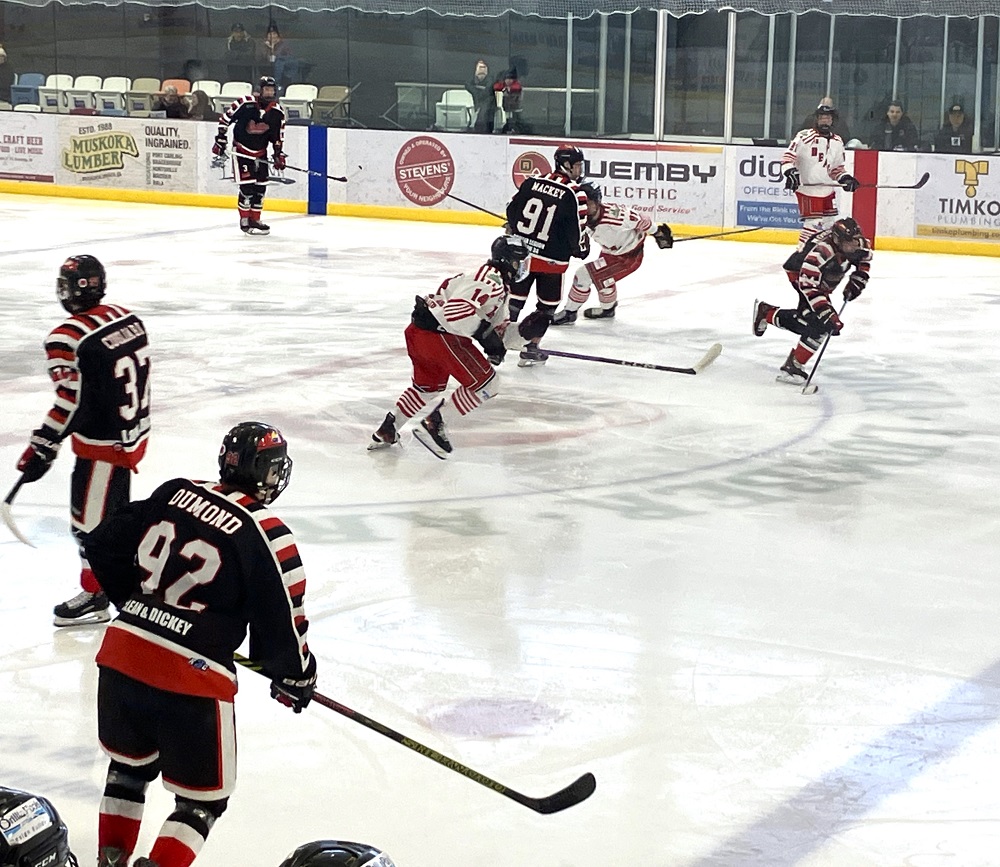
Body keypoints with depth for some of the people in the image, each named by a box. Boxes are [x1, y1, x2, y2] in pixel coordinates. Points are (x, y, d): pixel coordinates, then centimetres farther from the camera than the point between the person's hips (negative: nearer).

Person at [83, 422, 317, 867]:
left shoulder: (174, 494, 7)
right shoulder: (268, 537, -9)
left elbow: (103, 545, 14)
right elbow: (282, 621, -5)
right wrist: (297, 677, 14)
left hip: (122, 652, 6)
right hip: (190, 679, -6)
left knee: (129, 767, 29)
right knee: (203, 798, 12)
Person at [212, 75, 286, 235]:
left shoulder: (277, 111, -4)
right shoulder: (245, 103, -17)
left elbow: (278, 136, 8)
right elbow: (225, 119, -8)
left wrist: (279, 154, 2)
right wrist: (220, 139, -8)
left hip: (260, 152, 5)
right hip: (242, 148, -5)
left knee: (261, 186, 6)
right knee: (247, 185, -12)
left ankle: (255, 219, 19)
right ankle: (244, 221, 0)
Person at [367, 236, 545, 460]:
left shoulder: (499, 289, 20)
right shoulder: (491, 281, -15)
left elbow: (500, 336, 18)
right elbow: (457, 310, -27)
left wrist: (525, 330, 2)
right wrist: (484, 334, -24)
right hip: (437, 332, -11)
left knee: (428, 387, 30)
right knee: (485, 383, -4)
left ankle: (386, 432, 34)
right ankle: (433, 424, -2)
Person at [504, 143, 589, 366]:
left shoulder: (532, 181, 3)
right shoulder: (575, 194, -12)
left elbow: (512, 210, 9)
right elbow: (577, 230, -12)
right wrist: (582, 249, 8)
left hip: (521, 253, 4)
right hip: (552, 259, -4)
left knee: (514, 300, 12)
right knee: (547, 305, 13)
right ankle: (531, 349, 14)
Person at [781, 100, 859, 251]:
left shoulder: (837, 142, 11)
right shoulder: (804, 137, -11)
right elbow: (788, 157, -12)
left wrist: (845, 179, 3)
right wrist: (790, 173, -26)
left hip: (827, 190, 7)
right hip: (807, 188, -7)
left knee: (830, 223, 13)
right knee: (813, 222, -15)